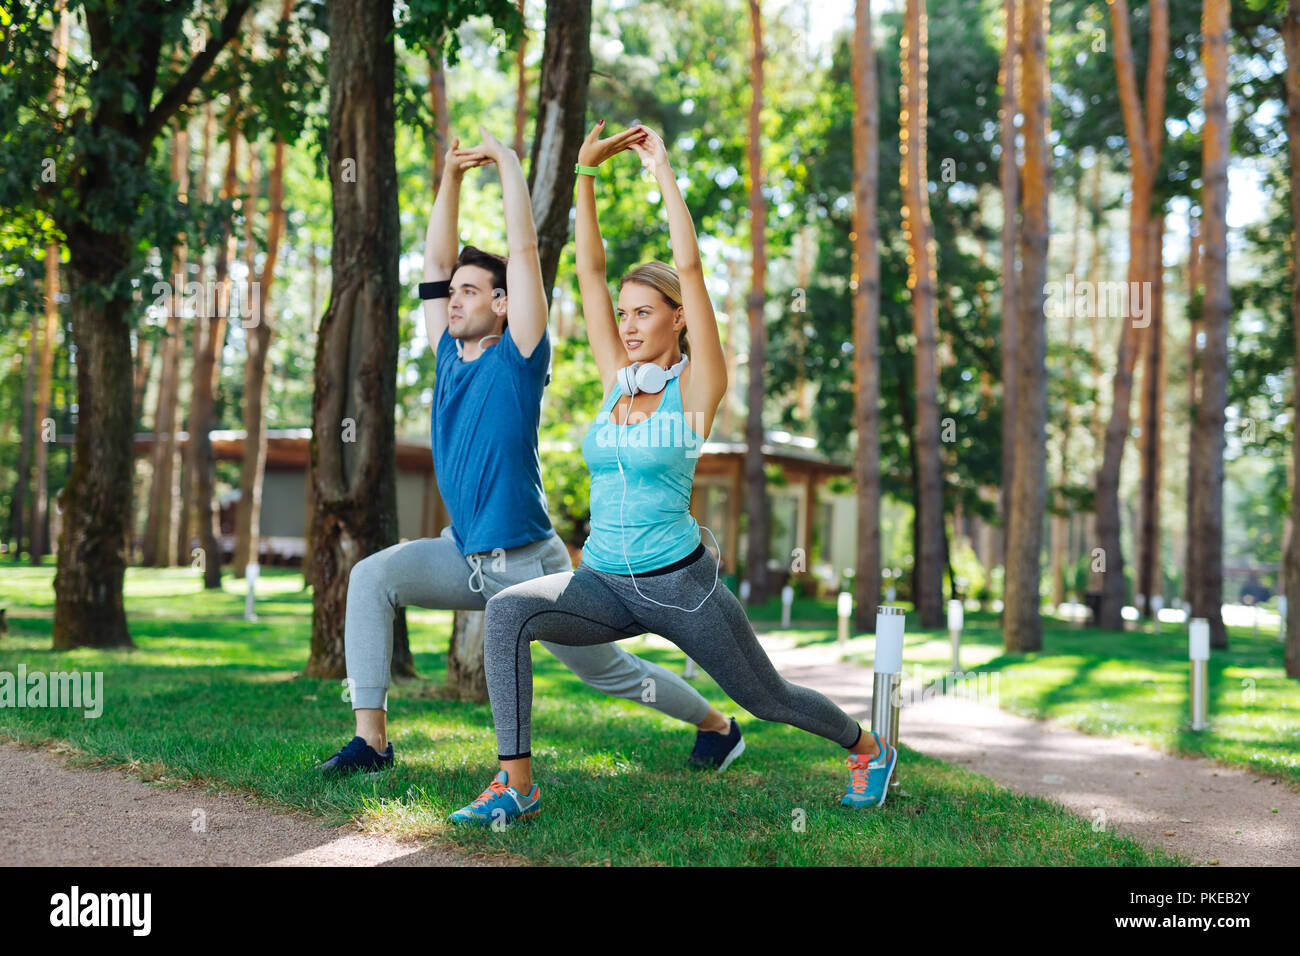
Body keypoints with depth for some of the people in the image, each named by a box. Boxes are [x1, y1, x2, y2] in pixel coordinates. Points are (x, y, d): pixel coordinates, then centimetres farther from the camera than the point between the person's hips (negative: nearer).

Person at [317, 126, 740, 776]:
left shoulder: (517, 360, -10)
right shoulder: (449, 357, 6)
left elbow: (525, 251, -15)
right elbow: (437, 262, 9)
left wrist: (507, 161, -10)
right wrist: (452, 175, 4)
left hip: (528, 563, -6)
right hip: (463, 557, 6)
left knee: (607, 669, 7)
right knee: (372, 578, -17)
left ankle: (716, 726, 31)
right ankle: (371, 739, -15)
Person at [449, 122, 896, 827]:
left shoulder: (696, 387, -8)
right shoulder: (617, 379, 5)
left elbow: (690, 268, -16)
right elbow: (590, 270, 2)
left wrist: (663, 170, -12)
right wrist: (586, 171, -2)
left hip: (679, 584, -4)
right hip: (604, 584, 4)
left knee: (766, 697, 11)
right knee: (507, 612, -23)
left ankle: (869, 750, 40)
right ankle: (515, 783, -21)